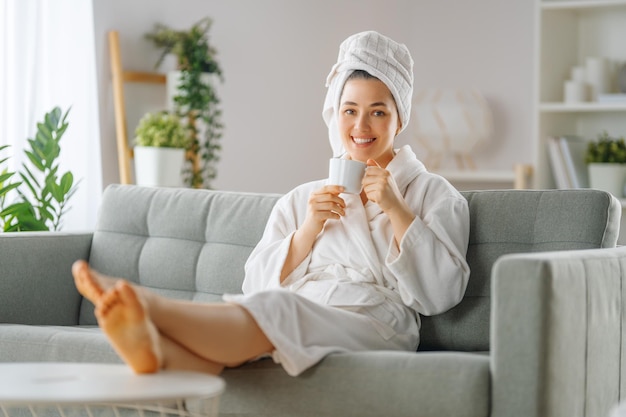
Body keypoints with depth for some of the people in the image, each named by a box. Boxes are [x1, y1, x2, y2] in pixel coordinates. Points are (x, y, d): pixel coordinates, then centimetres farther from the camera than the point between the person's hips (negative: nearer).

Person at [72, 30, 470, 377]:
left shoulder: (435, 195, 19)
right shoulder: (300, 200, 28)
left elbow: (439, 293, 3)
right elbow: (258, 284, 13)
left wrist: (396, 210, -2)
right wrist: (307, 230, -1)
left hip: (371, 325, -3)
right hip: (290, 322, 4)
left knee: (275, 311, -37)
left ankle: (145, 302, -57)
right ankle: (156, 352, -66)